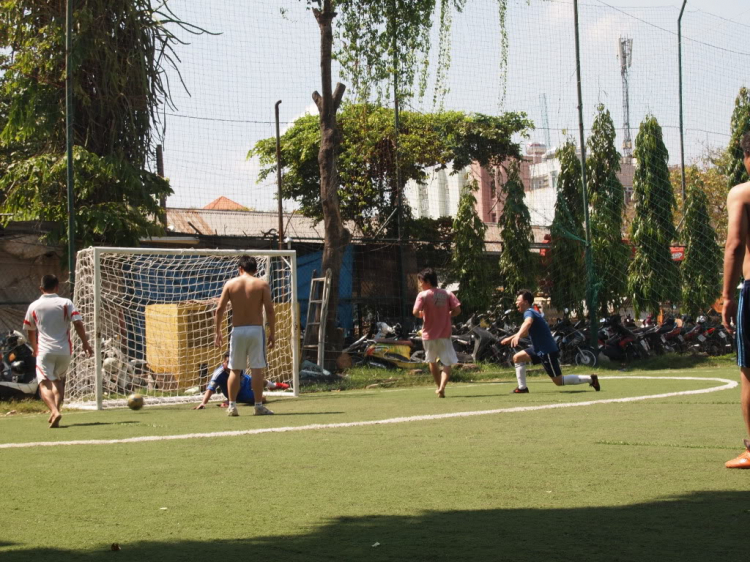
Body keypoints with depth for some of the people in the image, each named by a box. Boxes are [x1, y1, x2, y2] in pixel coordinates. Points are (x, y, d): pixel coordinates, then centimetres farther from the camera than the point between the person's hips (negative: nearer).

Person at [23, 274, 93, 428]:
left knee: (45, 384, -6)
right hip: (64, 350, 2)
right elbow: (78, 323, -8)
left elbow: (30, 331, 16)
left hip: (44, 350, -1)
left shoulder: (33, 306, 6)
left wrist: (35, 349, 32)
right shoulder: (66, 303, 2)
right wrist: (85, 344, 1)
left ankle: (54, 411, -31)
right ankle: (56, 409, 10)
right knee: (58, 380, 23)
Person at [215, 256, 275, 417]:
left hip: (237, 331, 2)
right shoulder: (262, 285, 1)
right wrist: (272, 333, 1)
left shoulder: (230, 284, 5)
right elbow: (269, 310, -6)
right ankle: (259, 406, 0)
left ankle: (232, 406, 7)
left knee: (235, 370, 8)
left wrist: (218, 332, 8)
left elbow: (219, 310, 1)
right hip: (256, 330, -2)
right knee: (257, 369, 0)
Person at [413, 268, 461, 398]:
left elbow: (415, 312, -17)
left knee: (432, 362, 22)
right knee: (447, 364, 5)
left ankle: (439, 387, 30)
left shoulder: (423, 295, -8)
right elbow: (457, 310, -7)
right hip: (444, 335, 1)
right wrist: (447, 315, 9)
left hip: (429, 335, -1)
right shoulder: (447, 294, 0)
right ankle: (442, 387, -18)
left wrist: (421, 314, 5)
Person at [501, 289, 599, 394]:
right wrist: (510, 338, 27)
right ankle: (522, 388, 5)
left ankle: (590, 378, 4)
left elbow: (527, 323, -43)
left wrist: (517, 336, -59)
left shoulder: (529, 312, -17)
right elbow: (526, 332, 30)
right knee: (517, 357, 5)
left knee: (559, 381, -4)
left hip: (548, 352, -9)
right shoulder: (530, 313, 13)